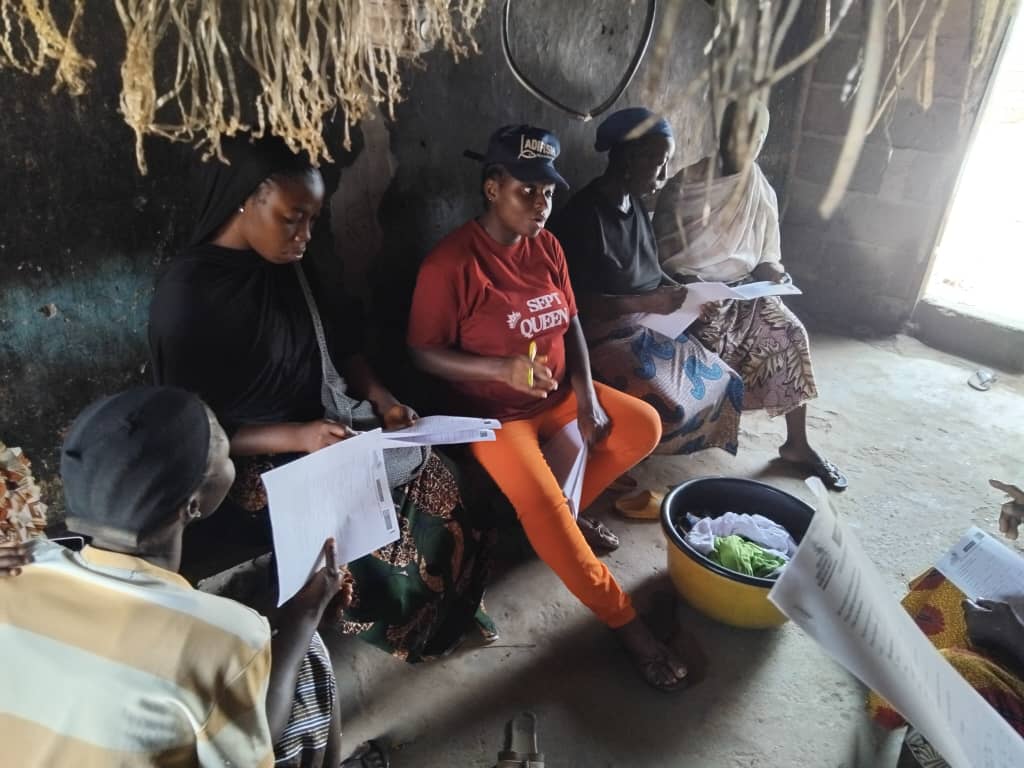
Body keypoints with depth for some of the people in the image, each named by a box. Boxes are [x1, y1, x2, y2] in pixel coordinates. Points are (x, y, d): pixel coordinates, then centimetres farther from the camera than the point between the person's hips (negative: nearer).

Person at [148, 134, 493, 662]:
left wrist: (380, 398, -6)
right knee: (406, 503, -18)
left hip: (329, 427, 7)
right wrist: (297, 436, -25)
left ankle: (441, 608, 15)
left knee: (434, 477, -10)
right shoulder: (187, 296, -18)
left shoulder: (287, 267, 2)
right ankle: (399, 621, 12)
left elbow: (340, 343, 12)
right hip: (259, 463, -6)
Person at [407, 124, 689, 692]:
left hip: (559, 394, 7)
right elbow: (423, 353, -16)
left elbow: (570, 325, 8)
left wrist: (587, 395, -7)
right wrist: (503, 369, -28)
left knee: (644, 426, -2)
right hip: (493, 411, -7)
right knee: (541, 506, -26)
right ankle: (622, 619, -6)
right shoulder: (451, 262, -19)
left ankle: (569, 507, 15)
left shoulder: (546, 246, 1)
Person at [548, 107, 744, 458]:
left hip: (649, 326, 9)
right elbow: (577, 303, -23)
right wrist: (648, 303, -24)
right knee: (668, 407, -26)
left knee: (724, 383, 1)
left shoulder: (636, 206, 9)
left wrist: (682, 292, -1)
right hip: (605, 336, -9)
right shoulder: (582, 215, -19)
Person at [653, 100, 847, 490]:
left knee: (791, 333, -16)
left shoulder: (763, 194, 7)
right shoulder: (685, 185, -6)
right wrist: (690, 284, -25)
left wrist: (771, 273, -13)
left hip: (745, 288, 4)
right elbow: (664, 254, -9)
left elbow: (767, 257, 11)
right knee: (714, 338, -32)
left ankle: (797, 444, -7)